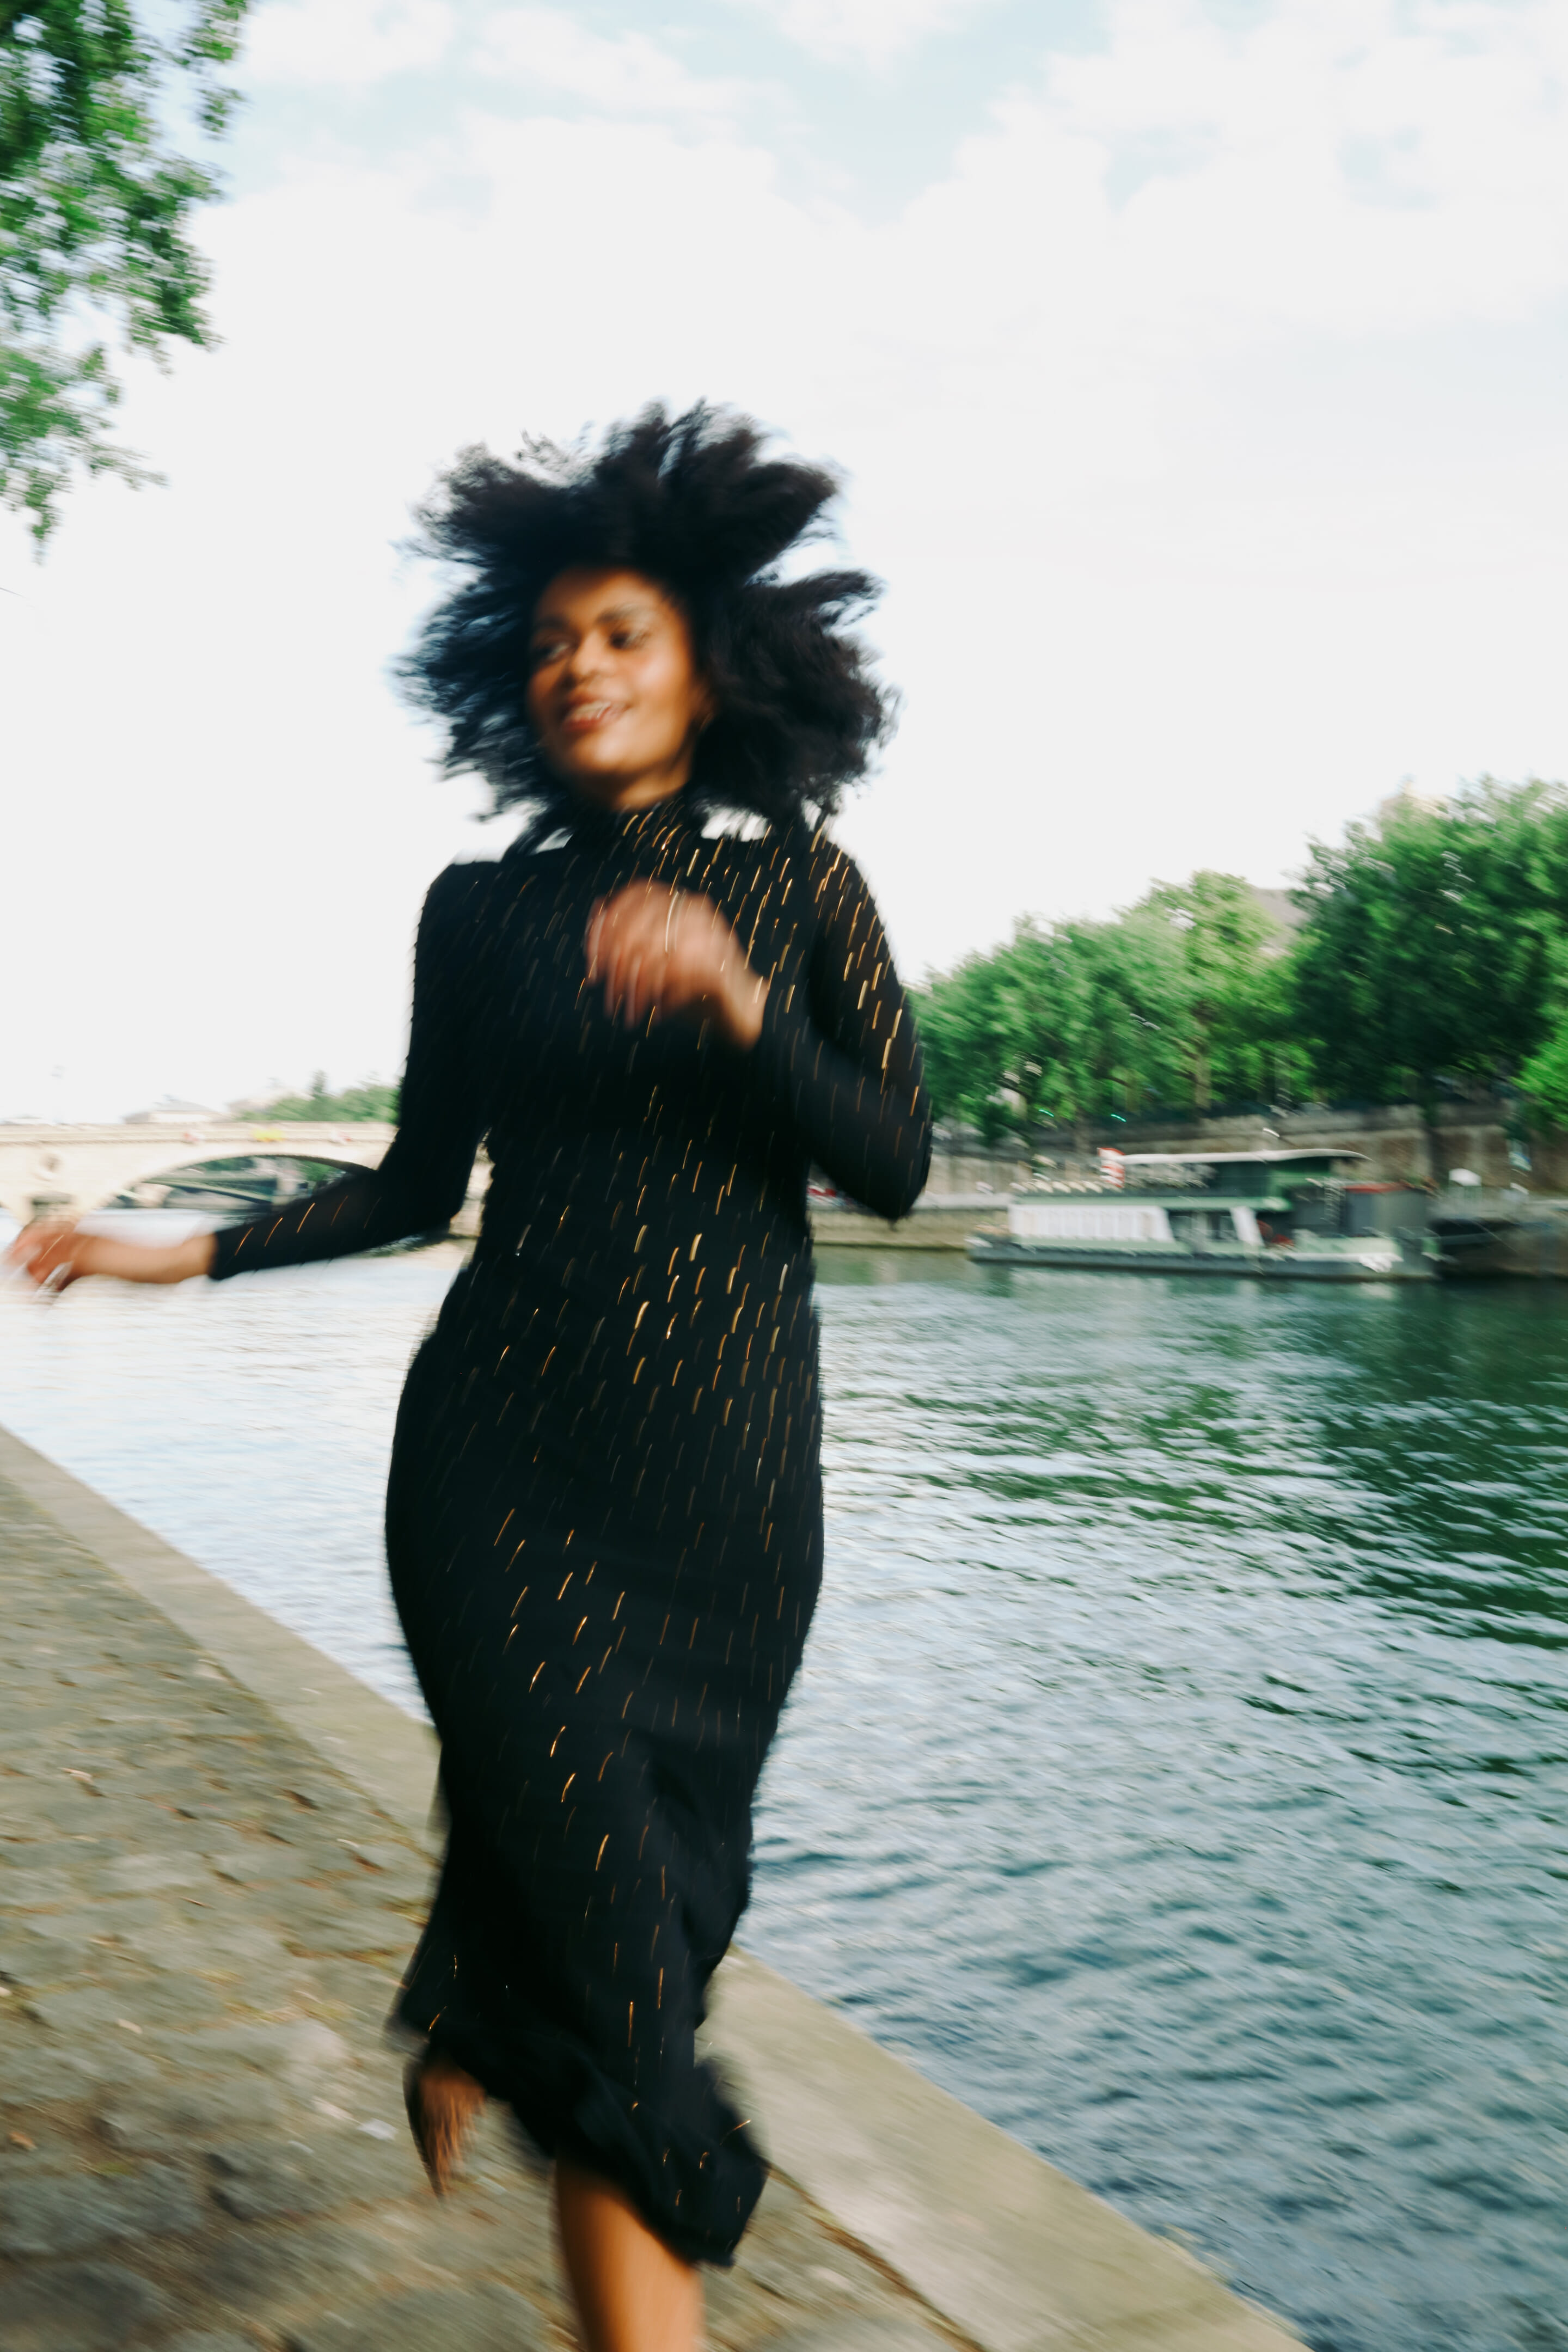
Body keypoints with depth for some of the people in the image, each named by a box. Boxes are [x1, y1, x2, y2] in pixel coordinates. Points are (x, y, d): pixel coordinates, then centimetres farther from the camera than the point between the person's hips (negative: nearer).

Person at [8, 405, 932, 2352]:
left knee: (669, 1880, 13)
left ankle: (468, 2039, 47)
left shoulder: (796, 884, 4)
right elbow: (421, 1182, 13)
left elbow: (894, 1166, -3)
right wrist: (183, 1252, 5)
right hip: (507, 1455, 0)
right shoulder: (480, 909, 6)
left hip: (725, 1468, 1)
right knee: (600, 1904, -7)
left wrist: (734, 1003, -18)